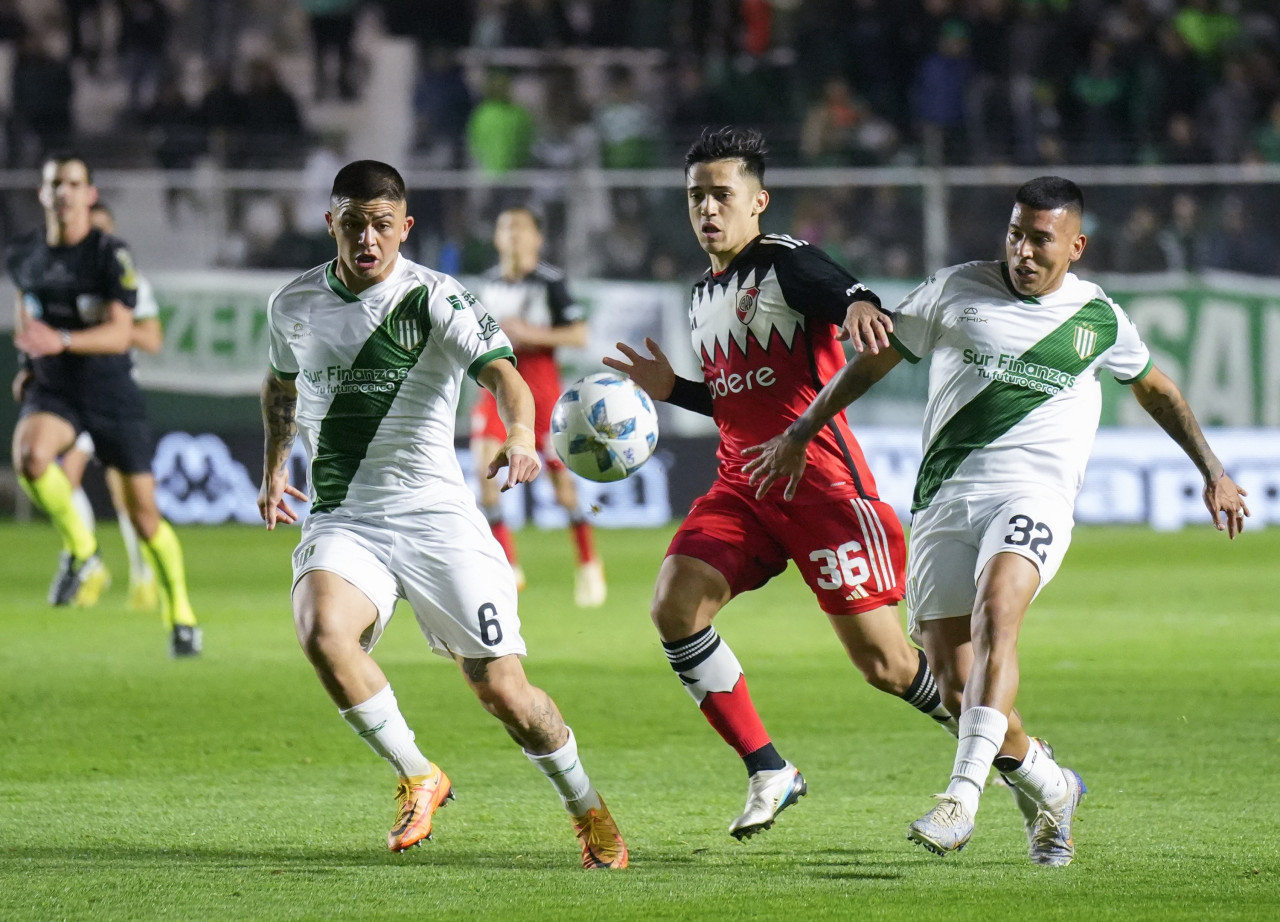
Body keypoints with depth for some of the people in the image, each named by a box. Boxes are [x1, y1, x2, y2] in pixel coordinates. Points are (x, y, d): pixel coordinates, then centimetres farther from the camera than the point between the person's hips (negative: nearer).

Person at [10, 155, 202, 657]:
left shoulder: (111, 256, -12)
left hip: (111, 392, -2)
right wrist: (29, 349, 11)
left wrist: (62, 341, -36)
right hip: (51, 391, 2)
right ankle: (82, 555, -12)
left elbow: (121, 333, -21)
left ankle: (182, 618, 21)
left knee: (144, 514, 3)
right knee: (29, 455, -33)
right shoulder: (24, 256, 2)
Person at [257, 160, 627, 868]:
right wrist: (273, 467, 27)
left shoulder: (433, 298, -8)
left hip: (434, 514, -2)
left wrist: (520, 431, -43)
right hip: (341, 520, 3)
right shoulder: (294, 304, 5)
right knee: (322, 632, -29)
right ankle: (416, 777, -10)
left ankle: (587, 810, 21)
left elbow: (499, 369, -24)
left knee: (500, 688, -5)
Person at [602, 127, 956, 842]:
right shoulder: (705, 298, 17)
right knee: (675, 606, -16)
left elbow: (851, 300, -27)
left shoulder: (788, 263, -7)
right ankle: (769, 773, -7)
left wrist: (861, 308, -49)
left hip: (823, 483, -7)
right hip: (742, 487, 7)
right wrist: (671, 389, 16)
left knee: (885, 664, -5)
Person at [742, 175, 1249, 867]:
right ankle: (1046, 786, 21)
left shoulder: (1099, 318, 12)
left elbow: (1153, 387, 30)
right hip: (944, 498, 2)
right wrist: (801, 432, 17)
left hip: (1035, 492, -2)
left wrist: (1213, 471, 31)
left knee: (995, 608, -34)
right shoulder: (955, 291, 9)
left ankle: (963, 794, -43)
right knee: (956, 687, -7)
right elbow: (876, 356, 20)